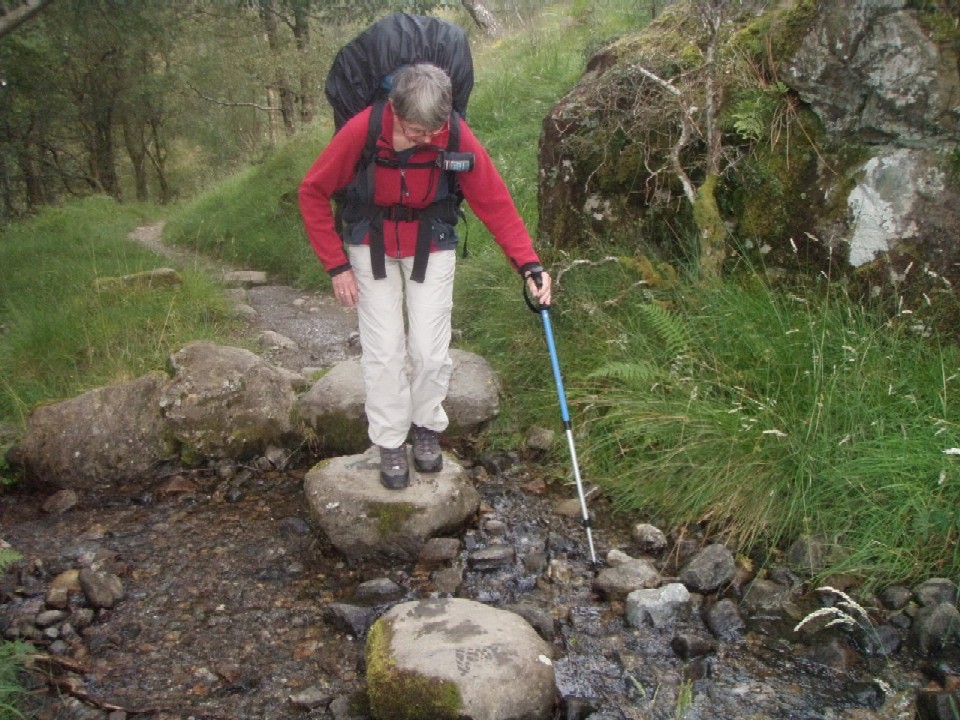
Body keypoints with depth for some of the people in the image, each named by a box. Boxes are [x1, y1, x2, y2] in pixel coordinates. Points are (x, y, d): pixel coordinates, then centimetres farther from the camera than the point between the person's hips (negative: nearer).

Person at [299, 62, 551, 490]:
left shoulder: (457, 136, -24)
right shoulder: (361, 131, -26)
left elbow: (495, 203, -17)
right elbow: (313, 193, -14)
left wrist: (528, 265, -26)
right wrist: (336, 265, -15)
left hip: (431, 246, 1)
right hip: (372, 245, 0)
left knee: (430, 350, -1)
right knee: (383, 351, -1)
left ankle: (427, 429, 25)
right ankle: (390, 445, 16)